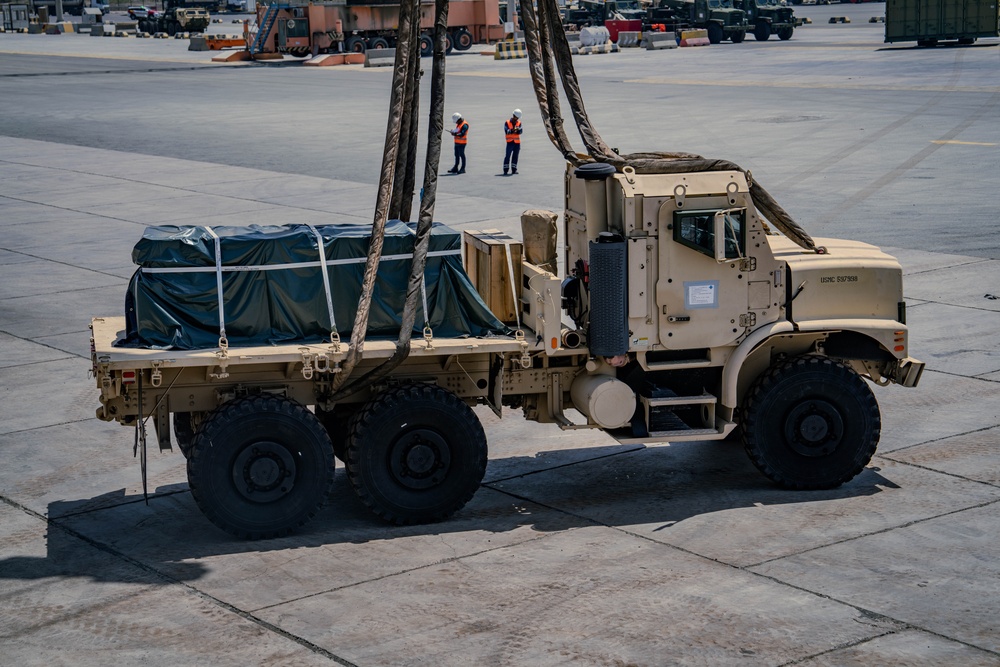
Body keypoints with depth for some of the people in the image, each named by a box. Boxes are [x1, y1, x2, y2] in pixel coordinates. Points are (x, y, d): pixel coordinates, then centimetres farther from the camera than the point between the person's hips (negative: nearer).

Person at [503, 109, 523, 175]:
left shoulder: (519, 123, 8)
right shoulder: (507, 123, -2)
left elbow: (520, 131, -2)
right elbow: (506, 131, -12)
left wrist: (517, 130, -25)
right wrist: (512, 130, -30)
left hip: (517, 142, 4)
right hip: (510, 142, -4)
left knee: (515, 156, 8)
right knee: (507, 155, -9)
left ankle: (514, 170, 15)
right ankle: (505, 170, -9)